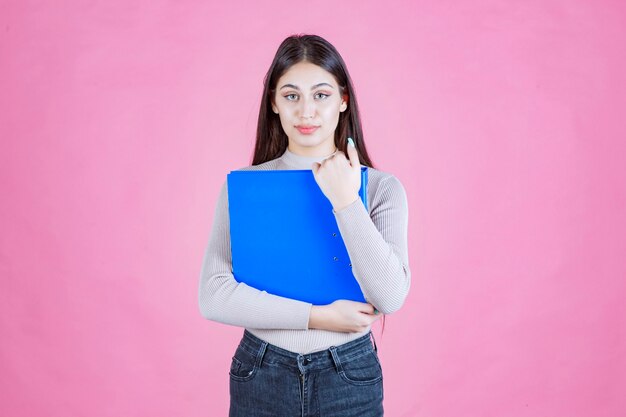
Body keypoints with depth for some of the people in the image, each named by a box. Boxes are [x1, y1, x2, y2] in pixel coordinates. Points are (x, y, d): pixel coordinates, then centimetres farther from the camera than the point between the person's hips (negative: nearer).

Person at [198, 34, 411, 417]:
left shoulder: (381, 187, -6)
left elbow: (391, 297, -15)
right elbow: (214, 296, -10)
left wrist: (346, 202, -19)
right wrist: (317, 316, -15)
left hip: (350, 378, 0)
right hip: (261, 376, 1)